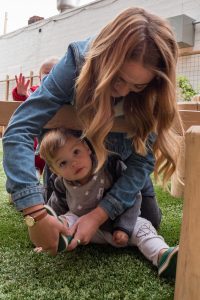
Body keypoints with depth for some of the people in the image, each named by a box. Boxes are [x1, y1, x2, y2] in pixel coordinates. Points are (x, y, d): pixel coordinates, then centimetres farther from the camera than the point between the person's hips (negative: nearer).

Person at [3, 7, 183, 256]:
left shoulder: (153, 94, -30)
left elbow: (143, 159, -27)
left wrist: (99, 215, -37)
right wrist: (36, 213, -49)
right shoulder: (76, 65, -36)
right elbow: (18, 131, -41)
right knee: (61, 222, 12)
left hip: (120, 158, 1)